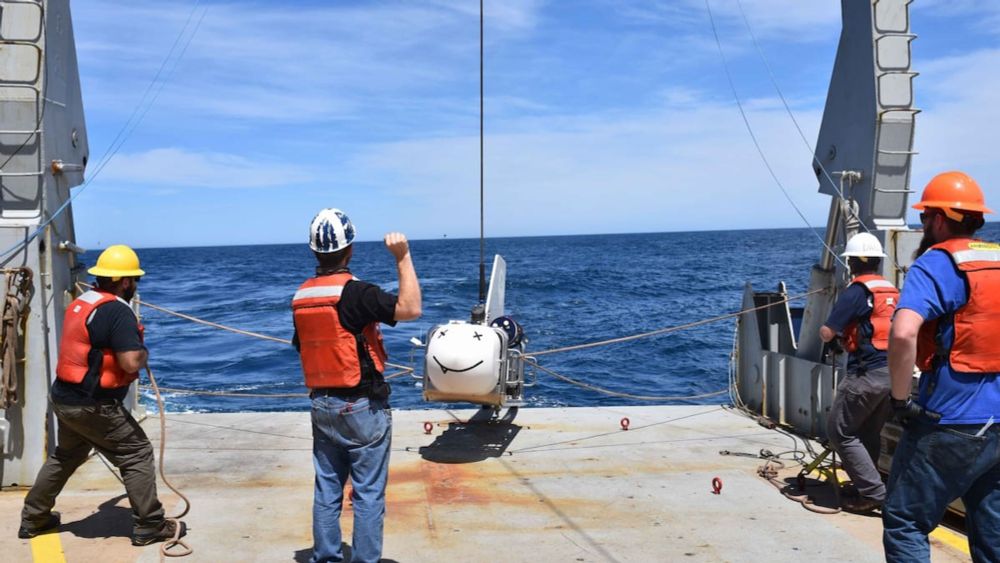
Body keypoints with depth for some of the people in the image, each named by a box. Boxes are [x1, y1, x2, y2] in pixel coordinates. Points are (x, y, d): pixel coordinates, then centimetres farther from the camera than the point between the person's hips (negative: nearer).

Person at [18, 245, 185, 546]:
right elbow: (132, 363, -26)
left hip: (65, 398, 9)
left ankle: (33, 519, 39)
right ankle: (149, 526, 6)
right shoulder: (118, 311, -19)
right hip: (92, 405, -9)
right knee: (137, 453, 2)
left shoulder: (80, 303, 8)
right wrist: (144, 351, -5)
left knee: (65, 456, 27)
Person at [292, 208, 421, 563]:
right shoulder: (354, 291, -17)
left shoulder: (300, 297, 6)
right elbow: (410, 308, -25)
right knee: (368, 494, 1)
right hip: (362, 407, -7)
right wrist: (403, 257, -19)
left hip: (321, 404, 7)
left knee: (326, 490, 14)